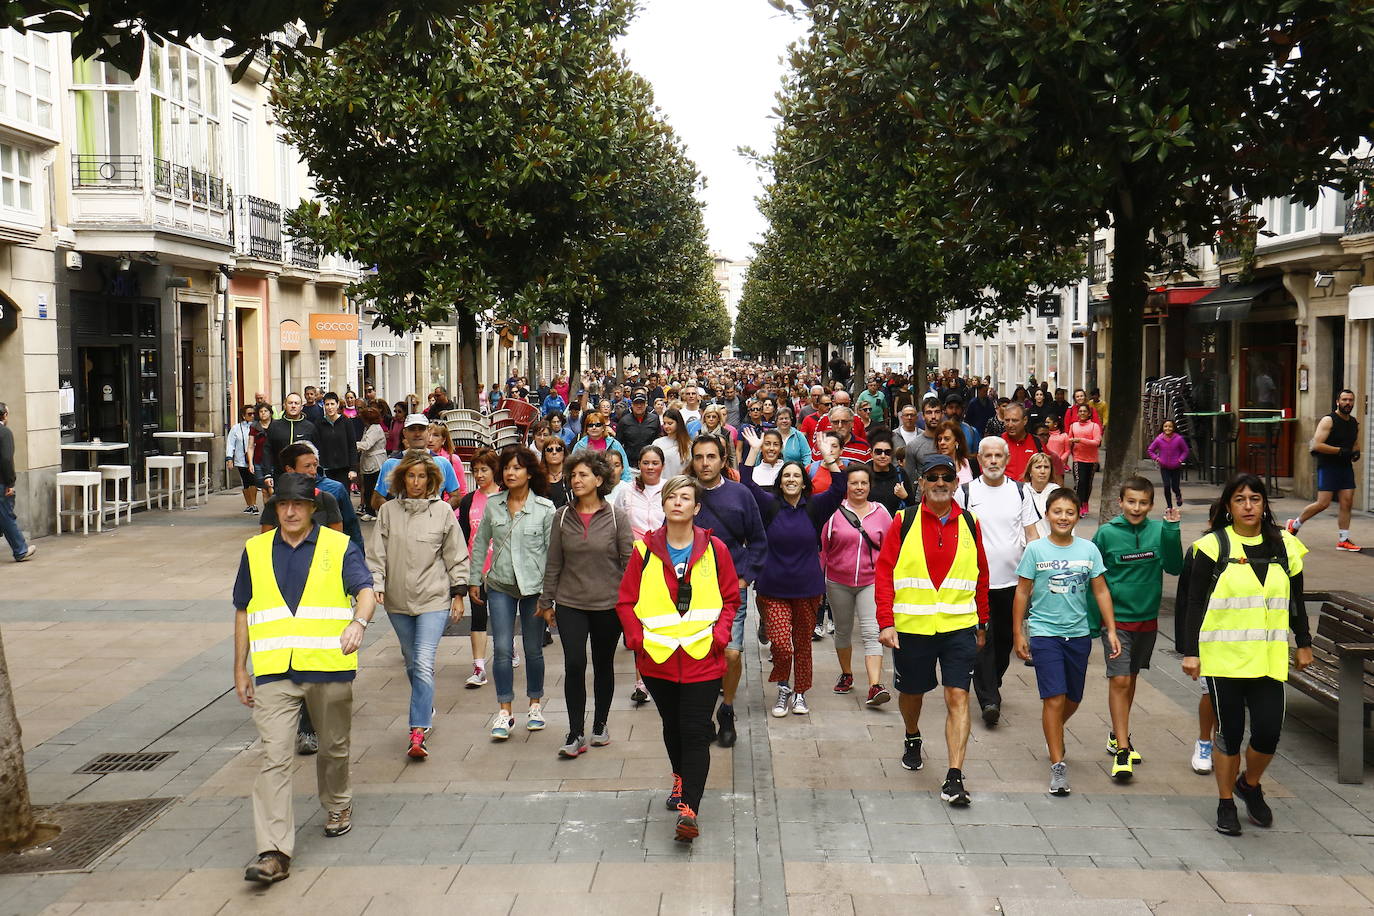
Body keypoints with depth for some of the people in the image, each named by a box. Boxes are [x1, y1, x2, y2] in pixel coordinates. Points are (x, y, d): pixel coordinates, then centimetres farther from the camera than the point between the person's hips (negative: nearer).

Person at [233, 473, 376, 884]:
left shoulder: (339, 547, 2)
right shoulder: (256, 550, 10)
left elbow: (366, 592, -11)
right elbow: (243, 613, 16)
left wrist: (358, 623, -34)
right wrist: (240, 671, 14)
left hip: (329, 667, -1)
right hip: (273, 672, 1)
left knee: (334, 747, 16)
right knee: (273, 757, -9)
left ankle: (338, 808, 44)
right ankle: (274, 851, -12)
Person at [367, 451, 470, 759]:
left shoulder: (443, 511, -1)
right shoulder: (388, 511, 3)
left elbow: (456, 556, 4)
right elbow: (377, 553, 4)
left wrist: (458, 594, 2)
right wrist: (376, 585, -8)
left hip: (434, 598, -3)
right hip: (398, 599, 3)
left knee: (424, 663, -13)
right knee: (411, 662, 15)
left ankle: (418, 732, -15)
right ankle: (426, 709, 36)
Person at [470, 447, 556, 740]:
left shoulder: (544, 508, -7)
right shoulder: (493, 504, 1)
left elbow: (553, 551, -4)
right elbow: (480, 543, 12)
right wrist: (474, 580, 12)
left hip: (534, 586, -2)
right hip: (500, 586, 2)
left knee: (533, 649, 10)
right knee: (502, 649, -3)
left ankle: (535, 704, 27)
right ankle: (504, 711, 5)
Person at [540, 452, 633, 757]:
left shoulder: (616, 517, -5)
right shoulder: (562, 517, 1)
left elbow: (630, 561, -3)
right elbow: (554, 563, 6)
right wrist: (547, 601, 7)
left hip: (608, 605, -1)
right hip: (570, 604, 1)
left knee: (603, 666, 12)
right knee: (574, 665, -9)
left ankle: (600, 724, 29)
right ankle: (576, 734, -1)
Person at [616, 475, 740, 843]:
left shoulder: (715, 549, 0)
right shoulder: (645, 550, 1)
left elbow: (731, 599, 6)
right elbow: (625, 601, 5)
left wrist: (719, 636, -8)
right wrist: (638, 638, -7)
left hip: (703, 659, -2)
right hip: (657, 659, 2)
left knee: (695, 733, -7)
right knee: (672, 726, 19)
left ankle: (689, 809, -9)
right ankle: (681, 778, 43)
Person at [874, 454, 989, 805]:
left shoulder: (969, 524, 4)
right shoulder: (904, 521, -2)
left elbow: (981, 578, 14)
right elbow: (884, 573, -2)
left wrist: (981, 625, 16)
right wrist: (886, 623, -9)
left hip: (959, 627, 0)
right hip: (911, 627, 0)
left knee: (957, 697, -9)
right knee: (911, 692, 17)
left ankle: (954, 777, -7)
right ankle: (912, 740, 48)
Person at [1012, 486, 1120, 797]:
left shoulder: (1088, 549, 2)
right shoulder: (1036, 549, -4)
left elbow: (1101, 591, 7)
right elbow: (1022, 592, 1)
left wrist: (1111, 631, 2)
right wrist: (1018, 634, 0)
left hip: (1079, 634, 3)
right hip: (1044, 633, -3)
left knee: (1073, 700, 14)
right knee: (1054, 699, -10)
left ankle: (1053, 734, 45)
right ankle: (1058, 766, -3)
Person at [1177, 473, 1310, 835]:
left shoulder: (1284, 545, 8)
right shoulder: (1213, 546, -4)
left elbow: (1296, 601, 18)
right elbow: (1195, 603, -4)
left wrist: (1303, 643, 19)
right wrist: (1190, 651, -7)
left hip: (1268, 657, 3)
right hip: (1224, 656, -3)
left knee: (1268, 732, -2)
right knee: (1230, 732, 3)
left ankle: (1250, 785, 29)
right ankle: (1226, 803, 22)